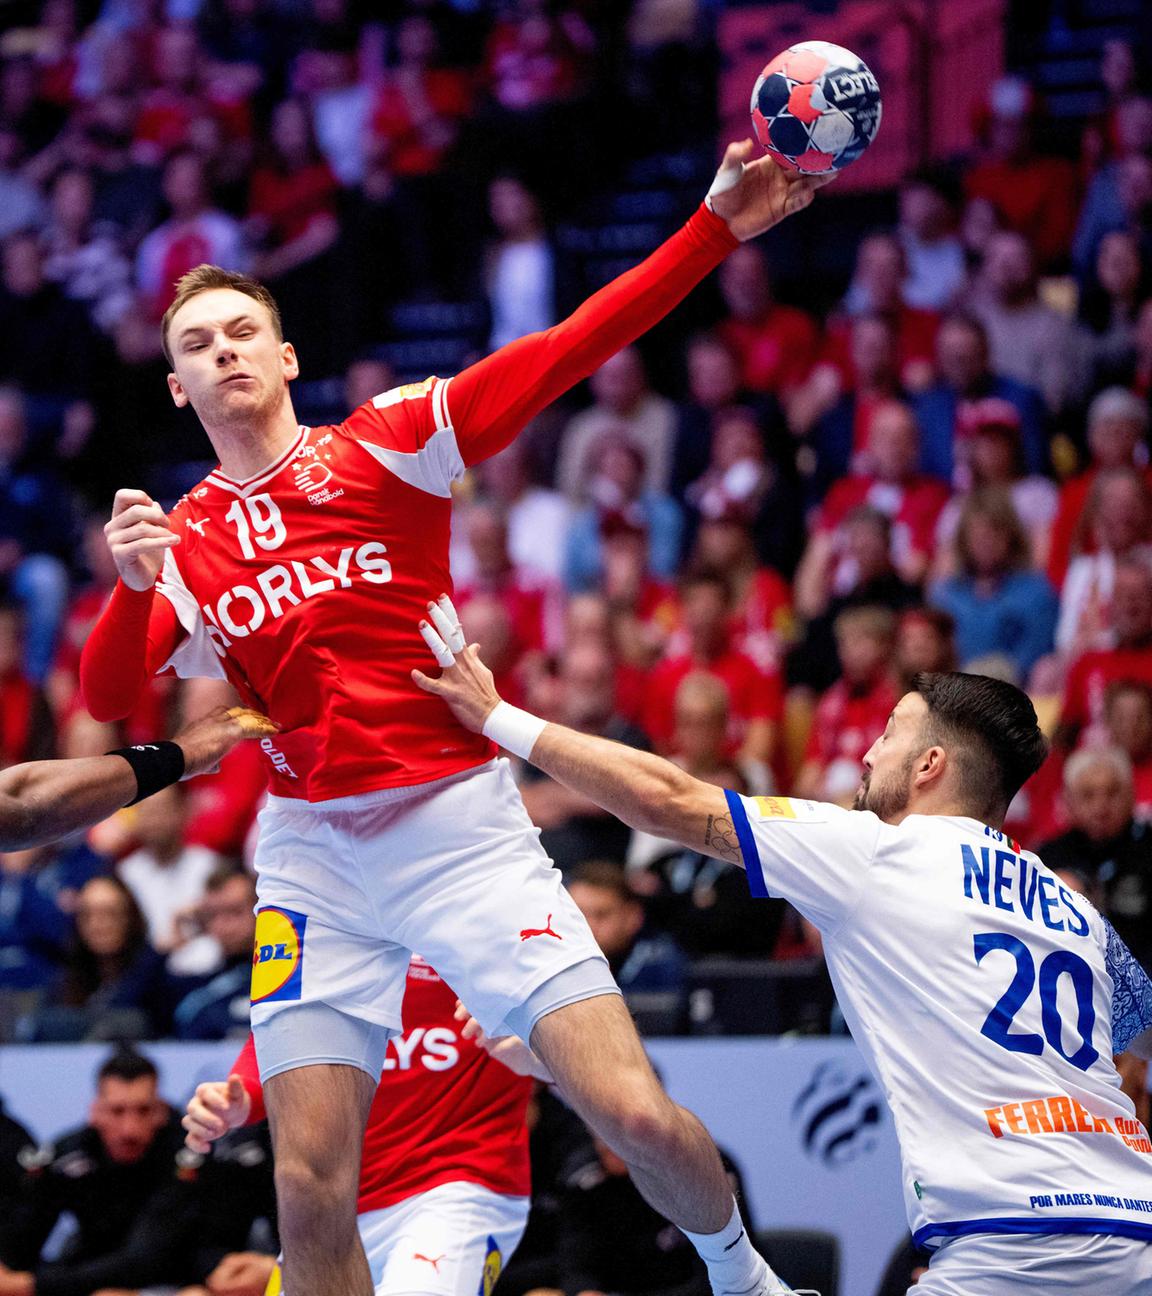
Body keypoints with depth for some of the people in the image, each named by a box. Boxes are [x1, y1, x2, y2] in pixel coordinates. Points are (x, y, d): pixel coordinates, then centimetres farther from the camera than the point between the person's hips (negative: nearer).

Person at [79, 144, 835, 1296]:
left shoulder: (391, 442, 3)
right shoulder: (177, 544, 10)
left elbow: (567, 351, -6)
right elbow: (106, 701, -3)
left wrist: (716, 227, -16)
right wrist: (134, 585, -22)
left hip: (458, 822, -2)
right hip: (310, 850, 2)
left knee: (637, 1117, -11)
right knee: (309, 1190, -6)